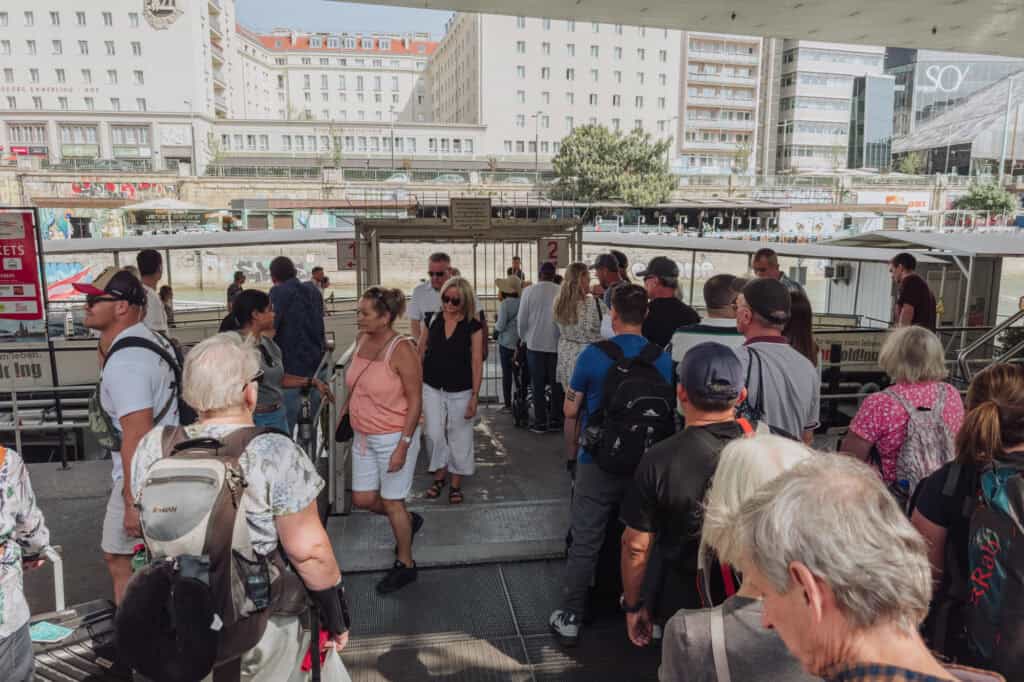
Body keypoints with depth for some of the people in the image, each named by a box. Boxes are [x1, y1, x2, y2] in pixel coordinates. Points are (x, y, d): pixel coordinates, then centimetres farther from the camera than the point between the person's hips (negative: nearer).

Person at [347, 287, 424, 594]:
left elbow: (415, 401, -19)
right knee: (363, 499, 13)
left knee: (392, 502, 7)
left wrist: (402, 447, -21)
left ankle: (405, 564, 29)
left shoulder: (402, 350, -20)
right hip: (363, 436, 7)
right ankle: (409, 521, 42)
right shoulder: (362, 339, 1)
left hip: (393, 437, -7)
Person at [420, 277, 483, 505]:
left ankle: (456, 484, 24)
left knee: (459, 437, 8)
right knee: (434, 433, 0)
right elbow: (420, 352, 8)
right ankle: (440, 474, 24)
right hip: (432, 388, 2)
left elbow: (476, 362, -7)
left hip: (460, 391, -2)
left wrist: (475, 396, -10)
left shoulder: (473, 326, -8)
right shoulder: (433, 320, -1)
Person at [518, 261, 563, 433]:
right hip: (557, 344, 1)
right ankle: (555, 420, 16)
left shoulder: (529, 291, -6)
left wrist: (524, 338, 14)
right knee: (556, 384, 11)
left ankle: (540, 422, 10)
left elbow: (522, 319, -2)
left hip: (535, 344, 0)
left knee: (538, 385, 7)